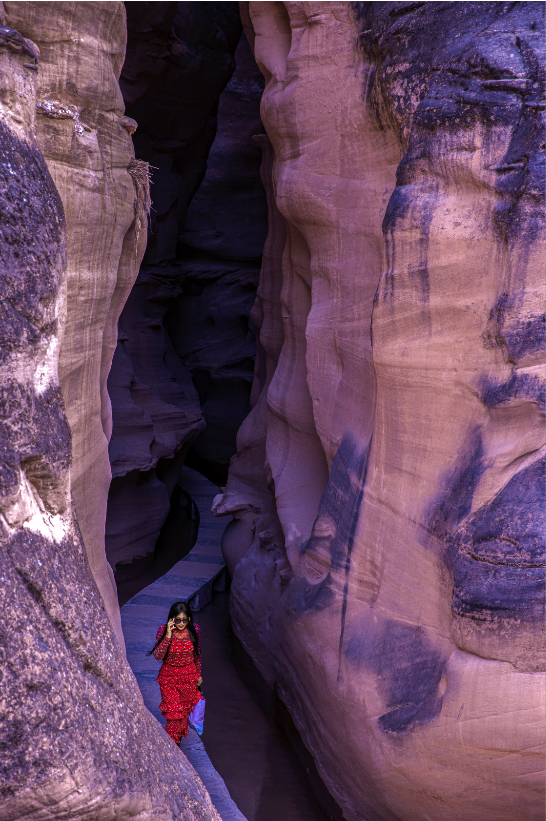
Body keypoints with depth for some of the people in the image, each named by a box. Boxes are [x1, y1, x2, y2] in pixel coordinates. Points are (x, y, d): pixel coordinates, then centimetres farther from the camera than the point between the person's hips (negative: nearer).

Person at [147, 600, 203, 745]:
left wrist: (198, 674, 11)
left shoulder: (194, 630, -11)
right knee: (173, 710, -2)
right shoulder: (163, 630, -18)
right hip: (169, 676, -2)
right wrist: (168, 635, -33)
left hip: (189, 675, 2)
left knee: (185, 708, 16)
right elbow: (158, 656, -24)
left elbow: (197, 654, 4)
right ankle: (172, 741, 18)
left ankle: (179, 735, 42)